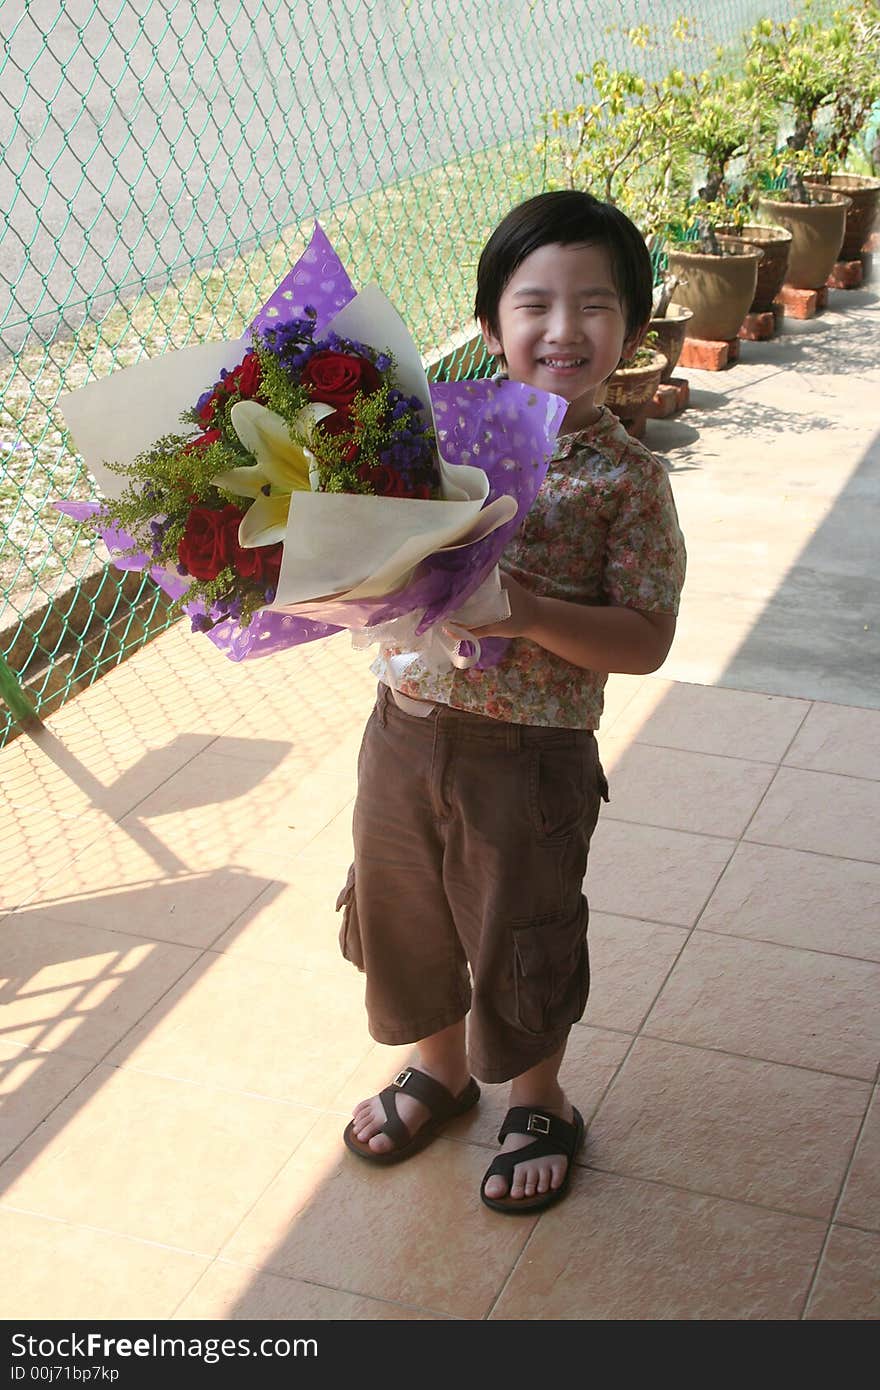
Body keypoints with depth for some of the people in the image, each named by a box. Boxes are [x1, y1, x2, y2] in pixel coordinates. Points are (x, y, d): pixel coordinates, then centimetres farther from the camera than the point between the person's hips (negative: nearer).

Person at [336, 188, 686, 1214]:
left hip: (530, 756, -4)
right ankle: (440, 1064, 49)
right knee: (401, 910, 21)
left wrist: (530, 612, -29)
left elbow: (645, 639, -15)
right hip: (404, 730, 5)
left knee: (519, 937, 14)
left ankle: (539, 1100, 42)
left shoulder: (627, 478, -12)